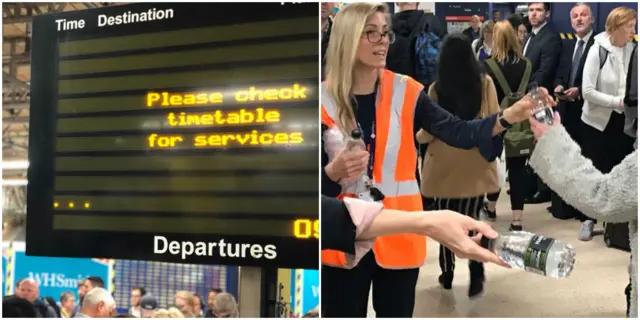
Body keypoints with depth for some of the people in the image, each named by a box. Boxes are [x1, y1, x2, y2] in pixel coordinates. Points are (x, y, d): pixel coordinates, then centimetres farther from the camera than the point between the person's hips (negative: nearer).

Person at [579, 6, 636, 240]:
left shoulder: (633, 50, -3)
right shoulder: (598, 50, -11)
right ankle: (589, 219, 18)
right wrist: (618, 102, -20)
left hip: (624, 121, 3)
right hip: (598, 121, -3)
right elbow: (587, 91, -15)